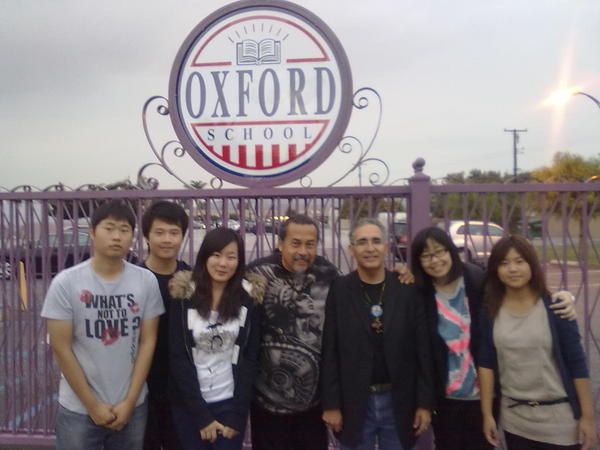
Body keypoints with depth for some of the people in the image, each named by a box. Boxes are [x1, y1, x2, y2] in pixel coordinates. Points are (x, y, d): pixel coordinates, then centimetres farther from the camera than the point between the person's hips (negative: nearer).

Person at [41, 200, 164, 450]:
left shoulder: (147, 282, -5)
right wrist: (93, 405, -7)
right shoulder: (65, 283, -10)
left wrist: (129, 402, -5)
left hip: (133, 407, 2)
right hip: (78, 410, -1)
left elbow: (148, 342, -2)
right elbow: (61, 348, -8)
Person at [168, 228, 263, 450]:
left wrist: (237, 416, -7)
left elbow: (249, 358, -2)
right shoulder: (185, 297, -7)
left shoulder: (249, 299, -3)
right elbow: (178, 357, -8)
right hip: (189, 405, 0)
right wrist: (202, 414, -11)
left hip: (231, 404, 1)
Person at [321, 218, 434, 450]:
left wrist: (425, 402, -3)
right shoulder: (339, 290, -4)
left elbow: (422, 349, -1)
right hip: (353, 404, -1)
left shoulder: (408, 289, -2)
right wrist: (331, 404, -6)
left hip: (399, 402, 1)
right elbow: (329, 351, -5)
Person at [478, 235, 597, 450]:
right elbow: (486, 363, -1)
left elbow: (577, 362, -7)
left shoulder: (554, 306, -10)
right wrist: (487, 413, 0)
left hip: (559, 418, -2)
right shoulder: (491, 311, -4)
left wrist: (587, 415, -7)